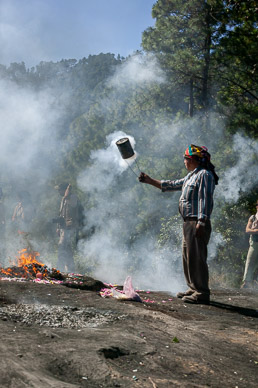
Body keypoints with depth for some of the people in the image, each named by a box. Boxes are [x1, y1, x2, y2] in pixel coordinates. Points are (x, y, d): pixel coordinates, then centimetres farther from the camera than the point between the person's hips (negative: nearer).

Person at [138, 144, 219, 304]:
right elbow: (172, 185, 29)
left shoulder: (204, 175, -9)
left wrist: (201, 222, -25)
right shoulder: (190, 176, 22)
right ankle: (194, 289, 21)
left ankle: (202, 293, -7)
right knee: (188, 257, 13)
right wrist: (150, 180, 29)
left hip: (197, 223, -10)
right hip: (188, 223, 10)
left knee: (197, 257, -10)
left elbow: (205, 200, -18)